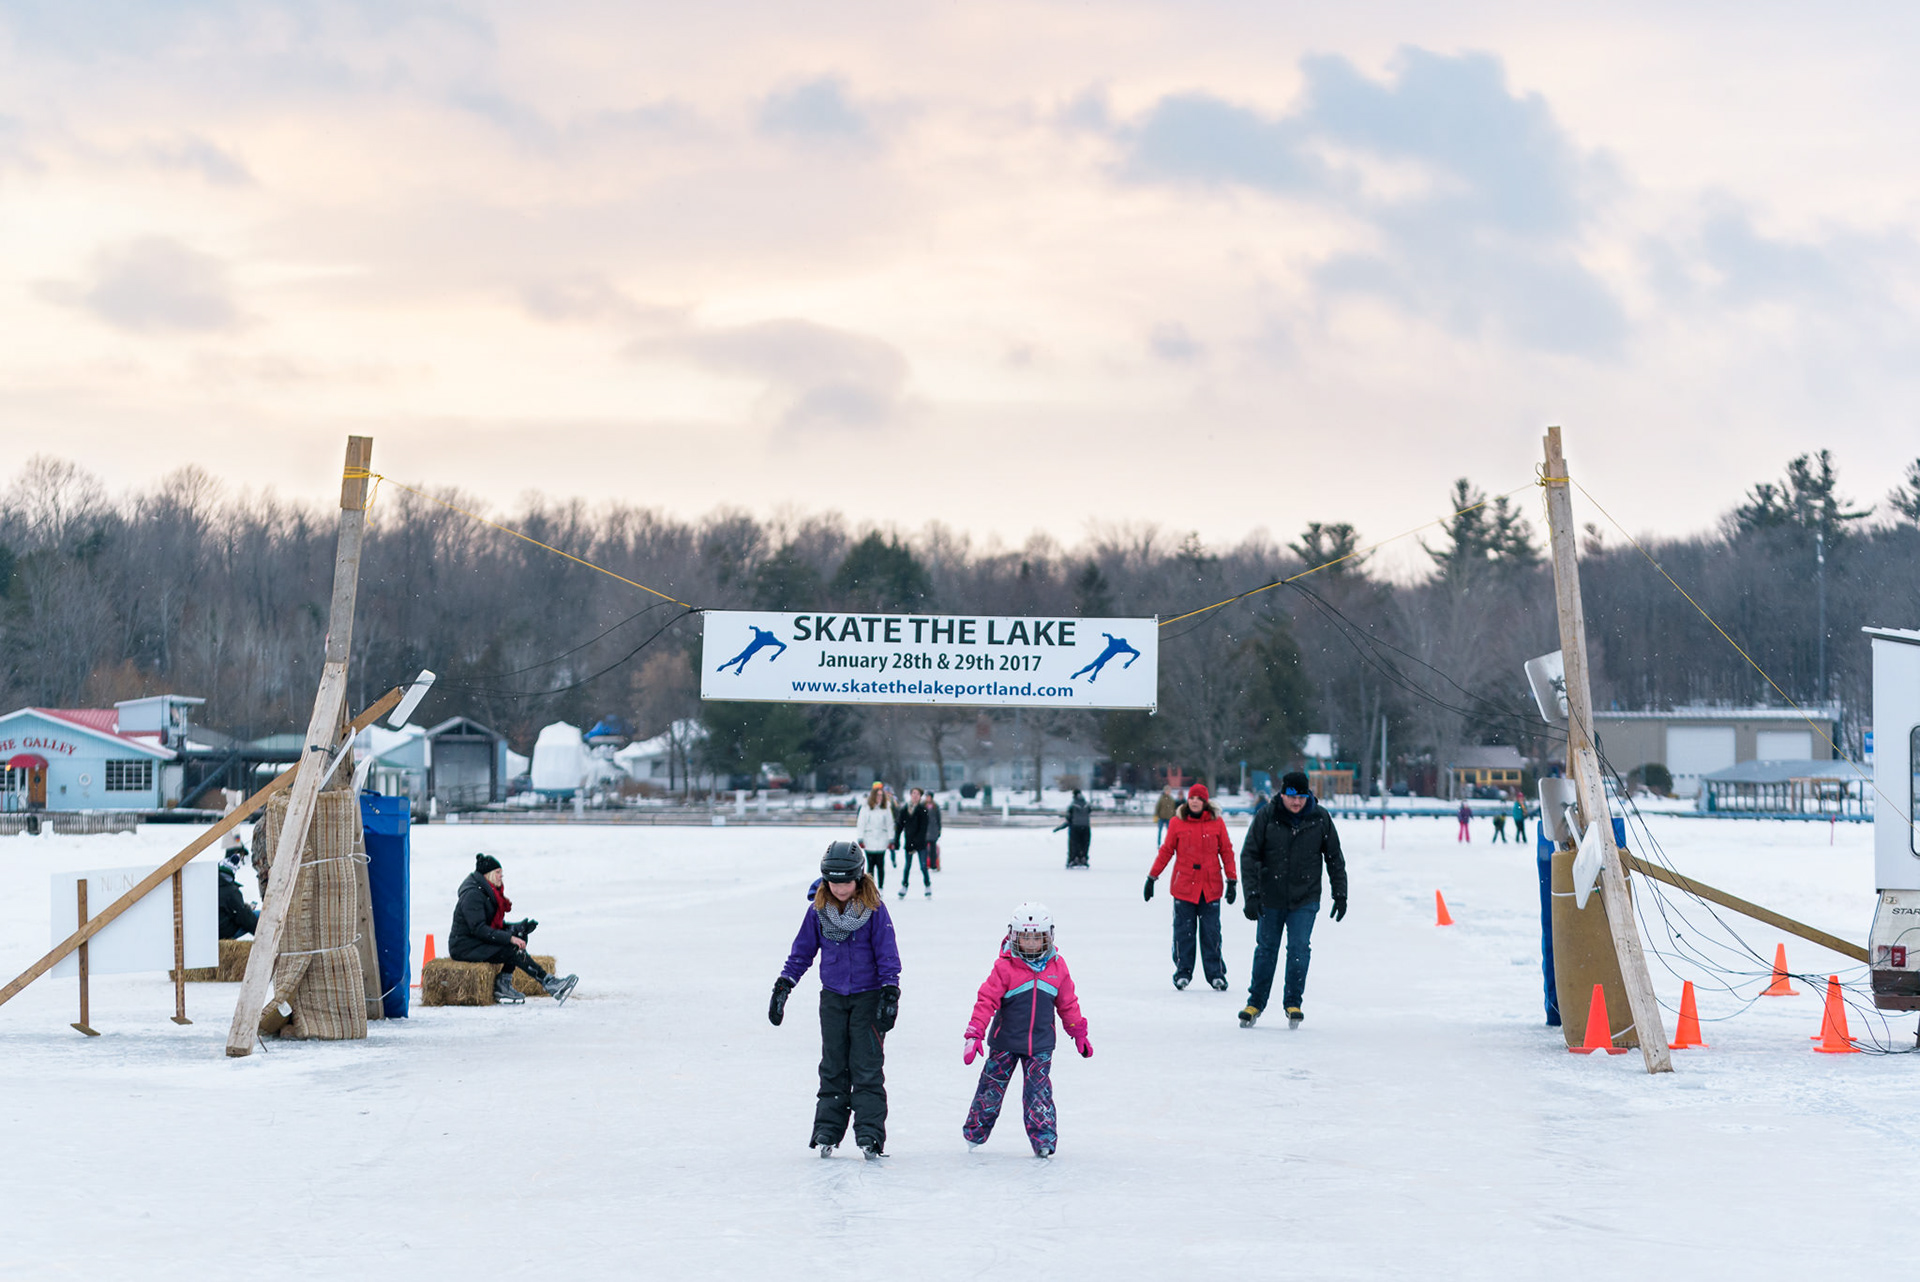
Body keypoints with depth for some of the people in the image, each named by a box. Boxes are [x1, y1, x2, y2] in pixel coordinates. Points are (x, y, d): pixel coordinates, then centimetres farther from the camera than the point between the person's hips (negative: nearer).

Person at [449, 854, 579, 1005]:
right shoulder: (473, 894, -18)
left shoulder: (489, 892, 13)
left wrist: (518, 928, -4)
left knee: (520, 934, -4)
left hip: (479, 941, 10)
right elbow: (478, 929, -25)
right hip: (465, 946, -10)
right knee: (513, 950, -22)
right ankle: (549, 984, -18)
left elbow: (497, 924, 14)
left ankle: (503, 984, -11)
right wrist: (509, 938, -27)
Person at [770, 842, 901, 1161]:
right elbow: (802, 951, 9)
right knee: (833, 1068, 6)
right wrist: (783, 986, 6)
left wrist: (890, 994, -14)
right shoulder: (818, 909, -1)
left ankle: (870, 1135, -7)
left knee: (867, 1068, -6)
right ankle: (827, 1133, 10)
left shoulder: (873, 908, -10)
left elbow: (888, 954, -8)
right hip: (832, 997, 3)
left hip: (868, 996, -3)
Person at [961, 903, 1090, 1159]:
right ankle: (974, 1133, 24)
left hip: (1041, 1044, 1)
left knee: (1038, 1090, -4)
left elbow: (1068, 1003, 12)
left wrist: (1079, 1034, 17)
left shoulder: (1057, 967, 1)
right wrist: (974, 1035, -18)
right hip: (1005, 1042, -1)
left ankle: (1044, 1138, 2)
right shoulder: (1005, 966, -10)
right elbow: (986, 1000, -12)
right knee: (992, 1087, 7)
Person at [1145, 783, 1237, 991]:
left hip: (1210, 887, 0)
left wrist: (1232, 880, 4)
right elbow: (1166, 851, 8)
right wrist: (1152, 878, 8)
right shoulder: (1177, 823, 2)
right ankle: (1183, 973, 13)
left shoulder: (1216, 823, 2)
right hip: (1184, 886, 0)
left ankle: (1216, 974, 10)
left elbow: (1226, 851, 7)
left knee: (1211, 932, 1)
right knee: (1183, 930, 3)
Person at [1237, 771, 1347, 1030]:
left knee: (1299, 950, -8)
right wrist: (1251, 894, -11)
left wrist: (1340, 894, 6)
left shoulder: (1320, 818, -3)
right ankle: (1255, 1003, 20)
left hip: (1305, 900, 0)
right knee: (1266, 950, 8)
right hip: (1270, 899, 0)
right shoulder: (1266, 816, -7)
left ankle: (1293, 1003, 5)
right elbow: (1249, 855, -5)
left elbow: (1335, 858, 7)